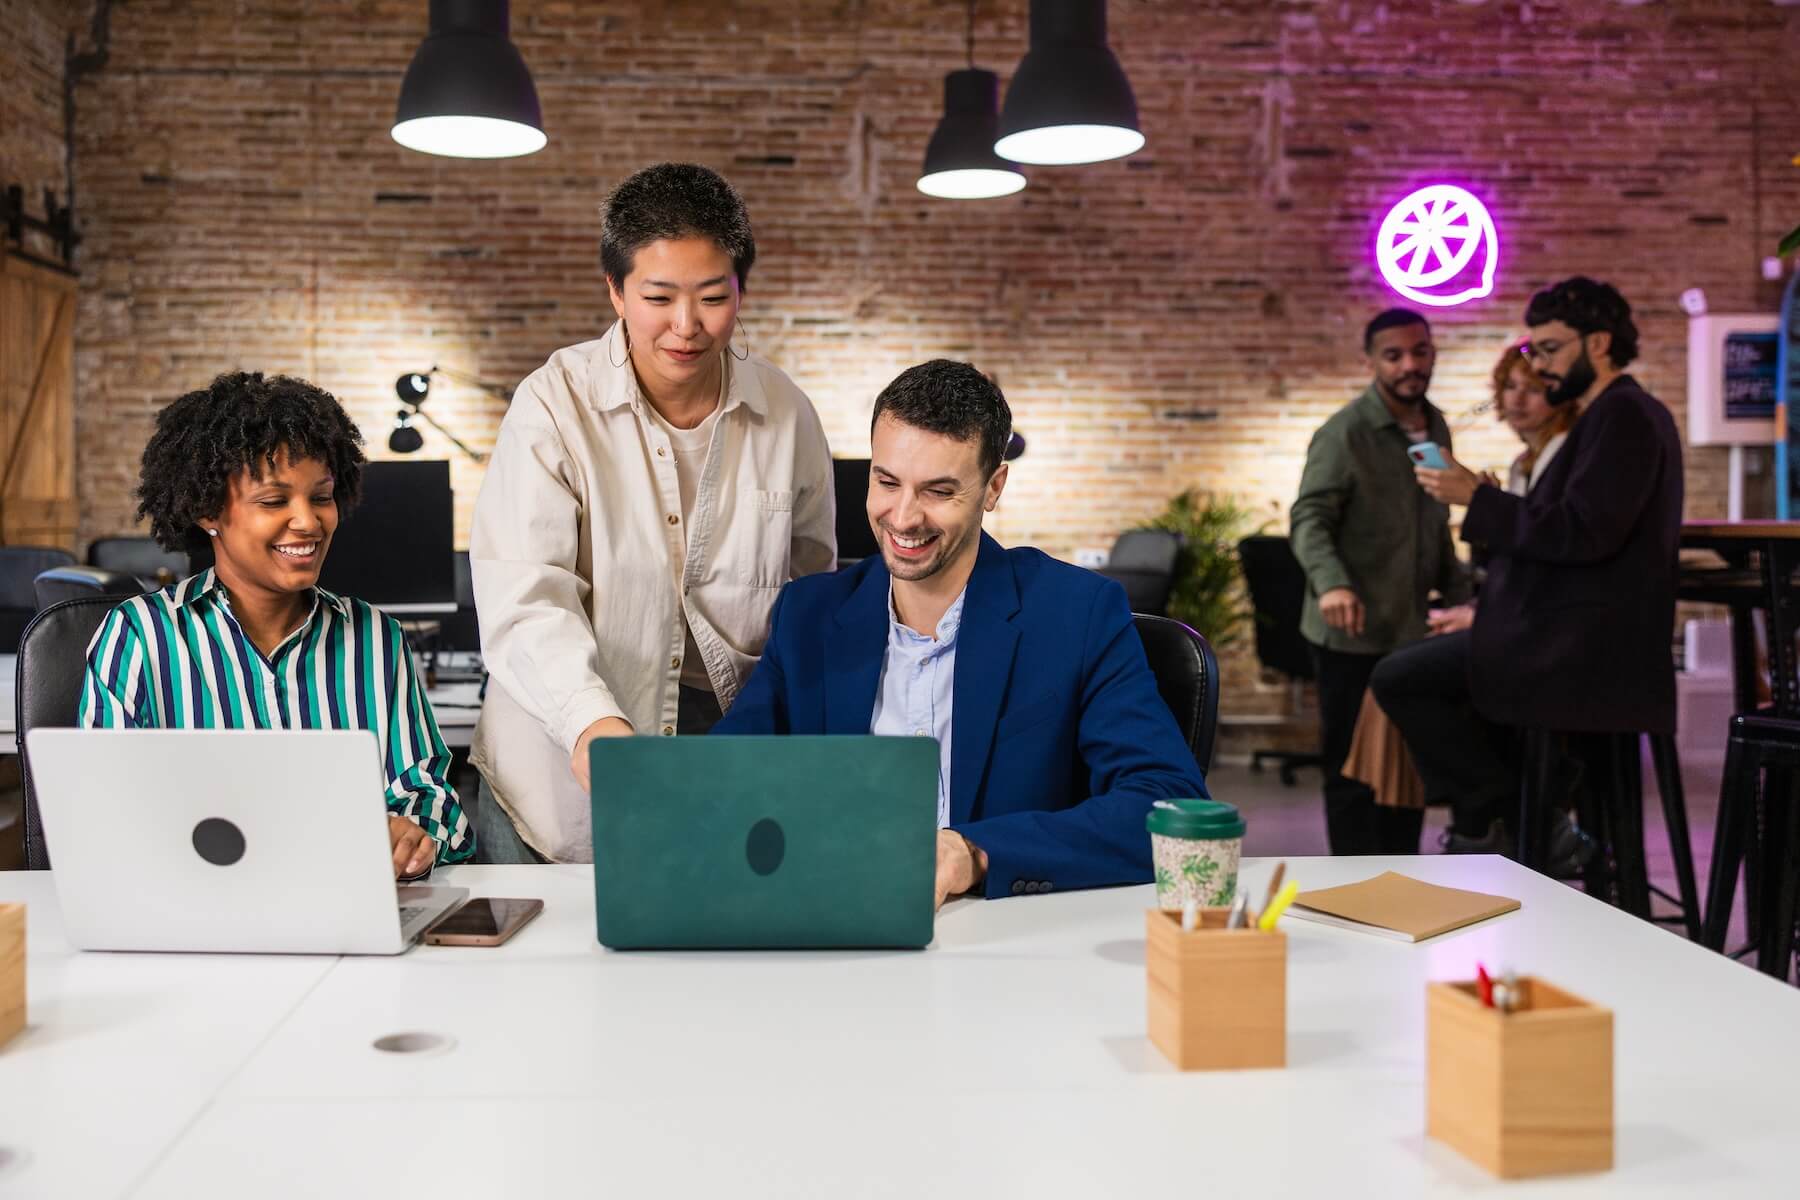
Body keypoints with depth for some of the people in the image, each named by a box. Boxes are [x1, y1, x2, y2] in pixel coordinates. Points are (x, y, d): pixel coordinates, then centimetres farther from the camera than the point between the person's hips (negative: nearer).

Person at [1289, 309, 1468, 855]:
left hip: (1413, 629, 7)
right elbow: (1309, 518, -20)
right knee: (1354, 769, 0)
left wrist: (1459, 595, 16)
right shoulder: (1345, 432, -11)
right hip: (1354, 633, -7)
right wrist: (1331, 583, -37)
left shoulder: (1436, 429, 11)